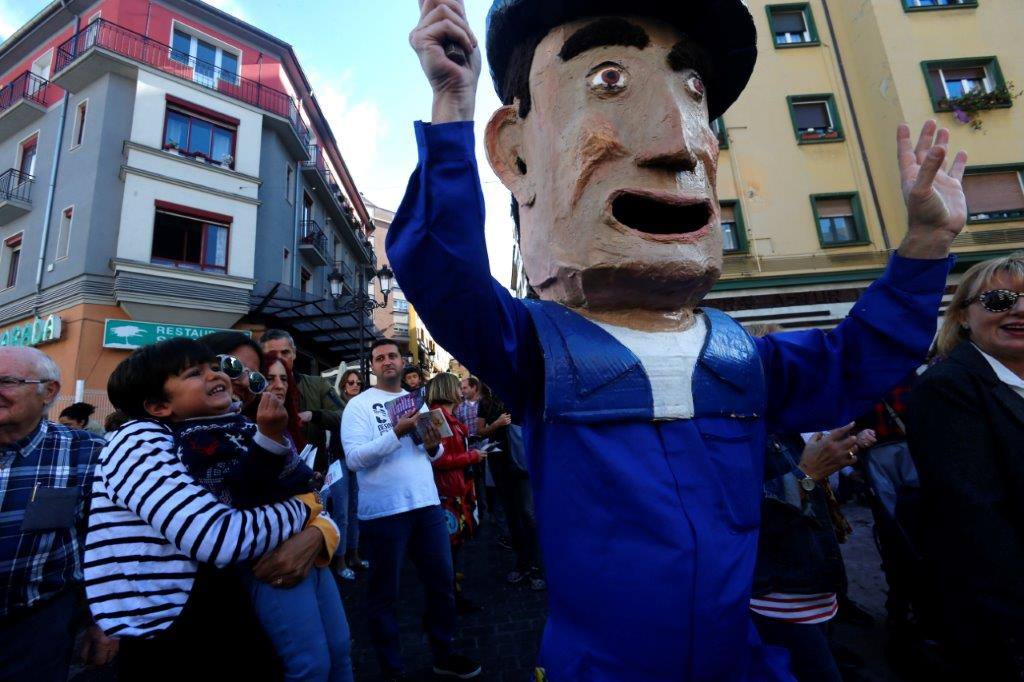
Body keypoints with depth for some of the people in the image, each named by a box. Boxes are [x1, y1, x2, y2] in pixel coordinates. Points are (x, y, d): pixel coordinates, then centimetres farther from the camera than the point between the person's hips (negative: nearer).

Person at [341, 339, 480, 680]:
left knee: (442, 582, 15)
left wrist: (434, 447, -5)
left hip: (427, 504, 6)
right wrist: (397, 432, -24)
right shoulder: (359, 405, -6)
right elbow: (353, 458, -17)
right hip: (383, 511, -5)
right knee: (384, 594, 11)